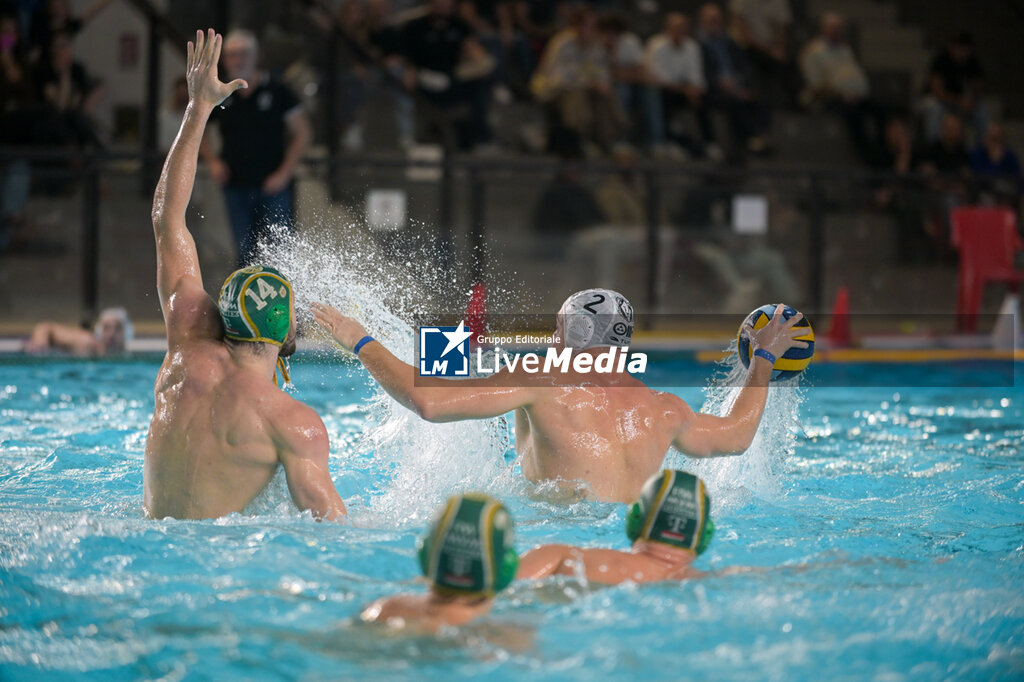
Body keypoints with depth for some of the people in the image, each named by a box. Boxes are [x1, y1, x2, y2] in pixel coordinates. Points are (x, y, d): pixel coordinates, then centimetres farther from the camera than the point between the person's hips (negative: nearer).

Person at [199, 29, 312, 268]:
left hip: (273, 186, -3)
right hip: (237, 186, 3)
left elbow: (303, 133, -1)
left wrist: (284, 173, -9)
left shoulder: (277, 92, -3)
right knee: (246, 251, 4)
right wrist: (212, 161, 2)